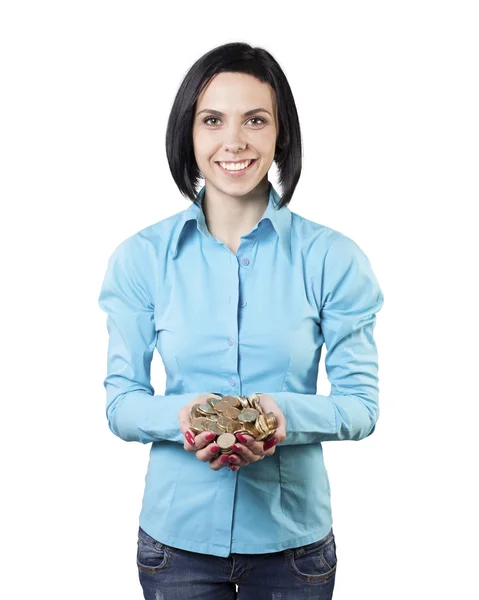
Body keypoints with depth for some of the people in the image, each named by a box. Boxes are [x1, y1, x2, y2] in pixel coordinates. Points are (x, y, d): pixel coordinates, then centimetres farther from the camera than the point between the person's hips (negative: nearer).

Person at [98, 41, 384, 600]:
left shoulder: (332, 258, -6)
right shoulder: (140, 258, -4)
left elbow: (361, 403, -5)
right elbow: (121, 402, -2)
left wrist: (288, 413, -25)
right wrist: (180, 415, -23)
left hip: (293, 536, 0)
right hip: (177, 532, 1)